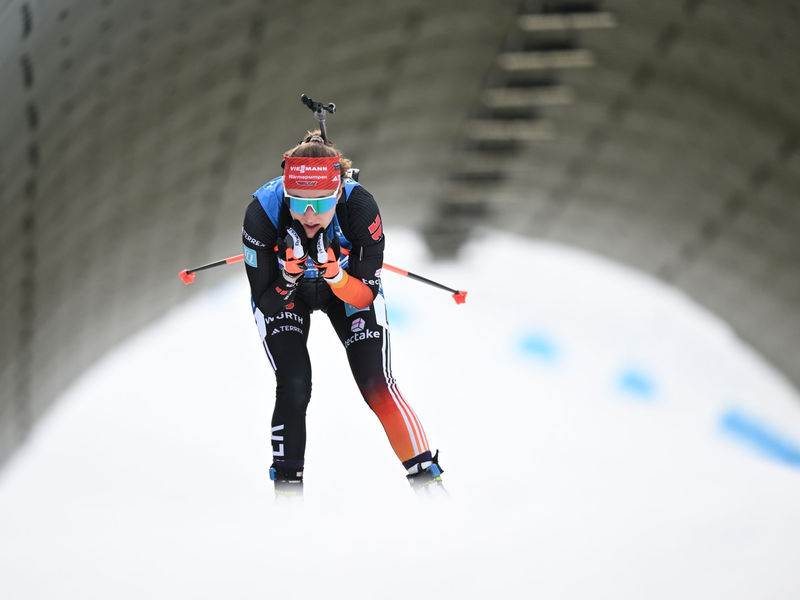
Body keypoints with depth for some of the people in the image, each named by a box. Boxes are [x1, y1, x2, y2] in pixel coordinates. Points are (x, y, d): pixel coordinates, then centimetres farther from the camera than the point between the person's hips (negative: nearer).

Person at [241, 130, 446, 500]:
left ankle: (426, 479, -1)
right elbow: (268, 305, -26)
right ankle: (286, 487, 1)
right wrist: (289, 274, -45)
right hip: (282, 295, 0)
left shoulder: (360, 207, -35)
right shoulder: (263, 213, -36)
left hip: (348, 289, 0)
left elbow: (365, 296, -26)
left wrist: (334, 272, -45)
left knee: (376, 384, -11)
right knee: (293, 386, -16)